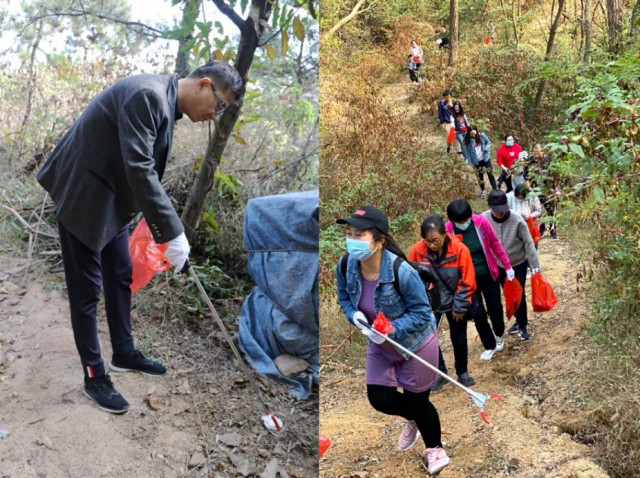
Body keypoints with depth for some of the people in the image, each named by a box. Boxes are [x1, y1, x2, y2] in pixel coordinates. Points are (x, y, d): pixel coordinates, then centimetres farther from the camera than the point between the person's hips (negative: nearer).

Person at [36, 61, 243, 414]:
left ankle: (124, 354, 32)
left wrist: (165, 230, 15)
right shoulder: (148, 95, -24)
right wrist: (172, 232, -28)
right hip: (83, 193, -10)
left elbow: (148, 170, 14)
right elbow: (138, 168, -31)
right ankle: (93, 376, 13)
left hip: (112, 196, 10)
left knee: (120, 278, 17)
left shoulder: (166, 104, 6)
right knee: (86, 289, 0)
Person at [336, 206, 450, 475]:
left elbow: (422, 313, -24)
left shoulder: (401, 271, -34)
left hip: (416, 344, -5)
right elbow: (345, 298, 0)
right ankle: (412, 419, 42)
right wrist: (354, 314, -21)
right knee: (379, 398, 5)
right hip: (381, 347, 5)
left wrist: (391, 329, -35)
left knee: (416, 401, 9)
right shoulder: (346, 266, -18)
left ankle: (435, 450, 41)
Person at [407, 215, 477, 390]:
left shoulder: (460, 249, -23)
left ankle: (462, 373, 34)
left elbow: (467, 282, -14)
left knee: (459, 339, 12)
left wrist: (460, 306, -11)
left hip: (454, 303, -1)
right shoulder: (417, 250, -20)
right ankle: (440, 373, 23)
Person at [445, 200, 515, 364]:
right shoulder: (447, 230, -22)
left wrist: (507, 266, 2)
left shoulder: (481, 222, -19)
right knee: (478, 314, 4)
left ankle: (499, 335, 46)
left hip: (489, 275, 1)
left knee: (495, 309, 14)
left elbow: (495, 244, -5)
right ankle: (490, 346, 29)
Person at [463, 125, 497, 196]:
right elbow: (467, 152, -7)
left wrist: (486, 148, -18)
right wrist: (470, 163, -9)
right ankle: (483, 190, 31)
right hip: (476, 161, 0)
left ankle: (495, 189, 9)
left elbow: (488, 142, 4)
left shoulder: (482, 135, -10)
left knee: (490, 173, 1)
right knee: (480, 175, 13)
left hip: (485, 158, 0)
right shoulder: (467, 140, -12)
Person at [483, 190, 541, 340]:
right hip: (499, 265, 3)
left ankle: (523, 325, 21)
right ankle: (519, 320, 38)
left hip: (519, 264, -3)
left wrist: (535, 265, -12)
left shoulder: (517, 220, -26)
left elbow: (528, 243, -16)